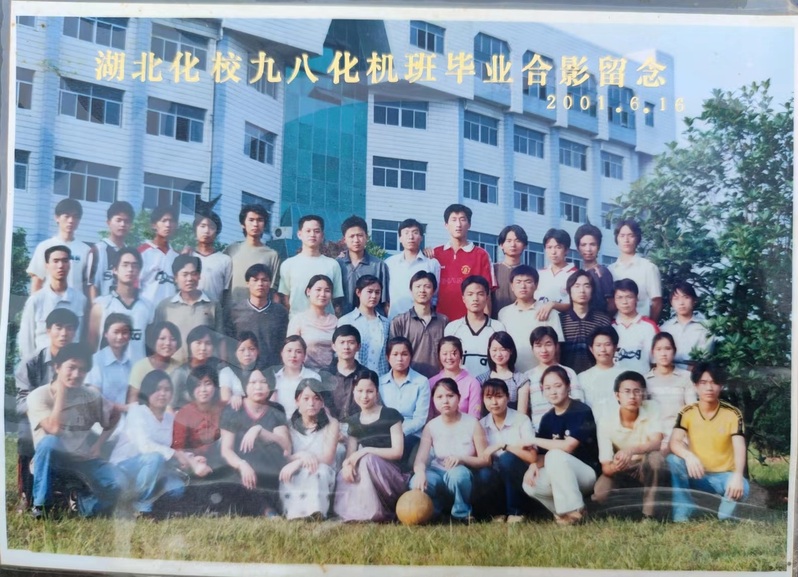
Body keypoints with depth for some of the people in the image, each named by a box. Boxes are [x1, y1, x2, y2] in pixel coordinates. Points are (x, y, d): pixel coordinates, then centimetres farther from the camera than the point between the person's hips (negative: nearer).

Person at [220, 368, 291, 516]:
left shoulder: (276, 414, 12)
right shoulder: (232, 412, 7)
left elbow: (286, 446, -4)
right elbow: (226, 450, -3)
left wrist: (259, 430, -20)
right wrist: (242, 465, -26)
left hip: (271, 476, 2)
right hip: (243, 475, -1)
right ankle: (265, 508, -29)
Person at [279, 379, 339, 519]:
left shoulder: (331, 424, 4)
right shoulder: (290, 425, 9)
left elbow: (328, 458, -8)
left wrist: (298, 462, -24)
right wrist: (300, 455, -24)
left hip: (320, 477, -1)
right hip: (294, 478, 1)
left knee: (318, 469, -35)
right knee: (286, 474, -32)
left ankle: (314, 512, -34)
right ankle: (295, 514, -34)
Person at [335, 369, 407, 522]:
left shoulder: (391, 415, -2)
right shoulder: (353, 421, 13)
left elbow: (397, 452, -9)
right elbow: (350, 455, 7)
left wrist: (366, 450, -18)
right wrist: (347, 464, -18)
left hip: (390, 474, -4)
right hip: (363, 473, 4)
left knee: (367, 459, -34)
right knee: (344, 477, -28)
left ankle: (378, 512, -17)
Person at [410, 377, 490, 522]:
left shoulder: (472, 423, -8)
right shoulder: (431, 426, -4)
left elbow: (485, 460, -9)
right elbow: (421, 458, -17)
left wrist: (462, 458, -28)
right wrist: (420, 472, -41)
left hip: (461, 475, -2)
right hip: (439, 474, 2)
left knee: (457, 473, -38)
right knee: (417, 483, -32)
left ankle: (462, 514, -9)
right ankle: (434, 509, 2)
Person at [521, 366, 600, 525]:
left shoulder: (581, 412, -14)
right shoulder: (547, 419, 5)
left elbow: (568, 446, -25)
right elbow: (543, 454, 3)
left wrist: (534, 441, -16)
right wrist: (534, 465, -21)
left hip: (587, 473, -6)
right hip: (562, 478, 6)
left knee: (555, 455, -32)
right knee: (529, 485, -20)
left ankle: (573, 511, -21)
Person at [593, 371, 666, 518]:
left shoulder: (651, 410, -15)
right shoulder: (606, 420, -17)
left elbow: (656, 444, -30)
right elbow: (605, 466, -17)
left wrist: (631, 450, -50)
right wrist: (614, 467, -43)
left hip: (646, 469, 1)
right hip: (620, 472, 0)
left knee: (655, 457, -34)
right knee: (600, 493, -32)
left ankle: (648, 514, -23)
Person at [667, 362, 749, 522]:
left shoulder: (732, 414, -8)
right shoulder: (687, 413, -5)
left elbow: (739, 447, -21)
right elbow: (674, 442, -19)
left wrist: (738, 475, -41)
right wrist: (689, 455, -43)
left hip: (723, 476, -1)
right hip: (697, 475, 1)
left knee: (741, 488, -35)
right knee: (673, 460, -28)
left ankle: (724, 518, -2)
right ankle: (682, 515, -18)